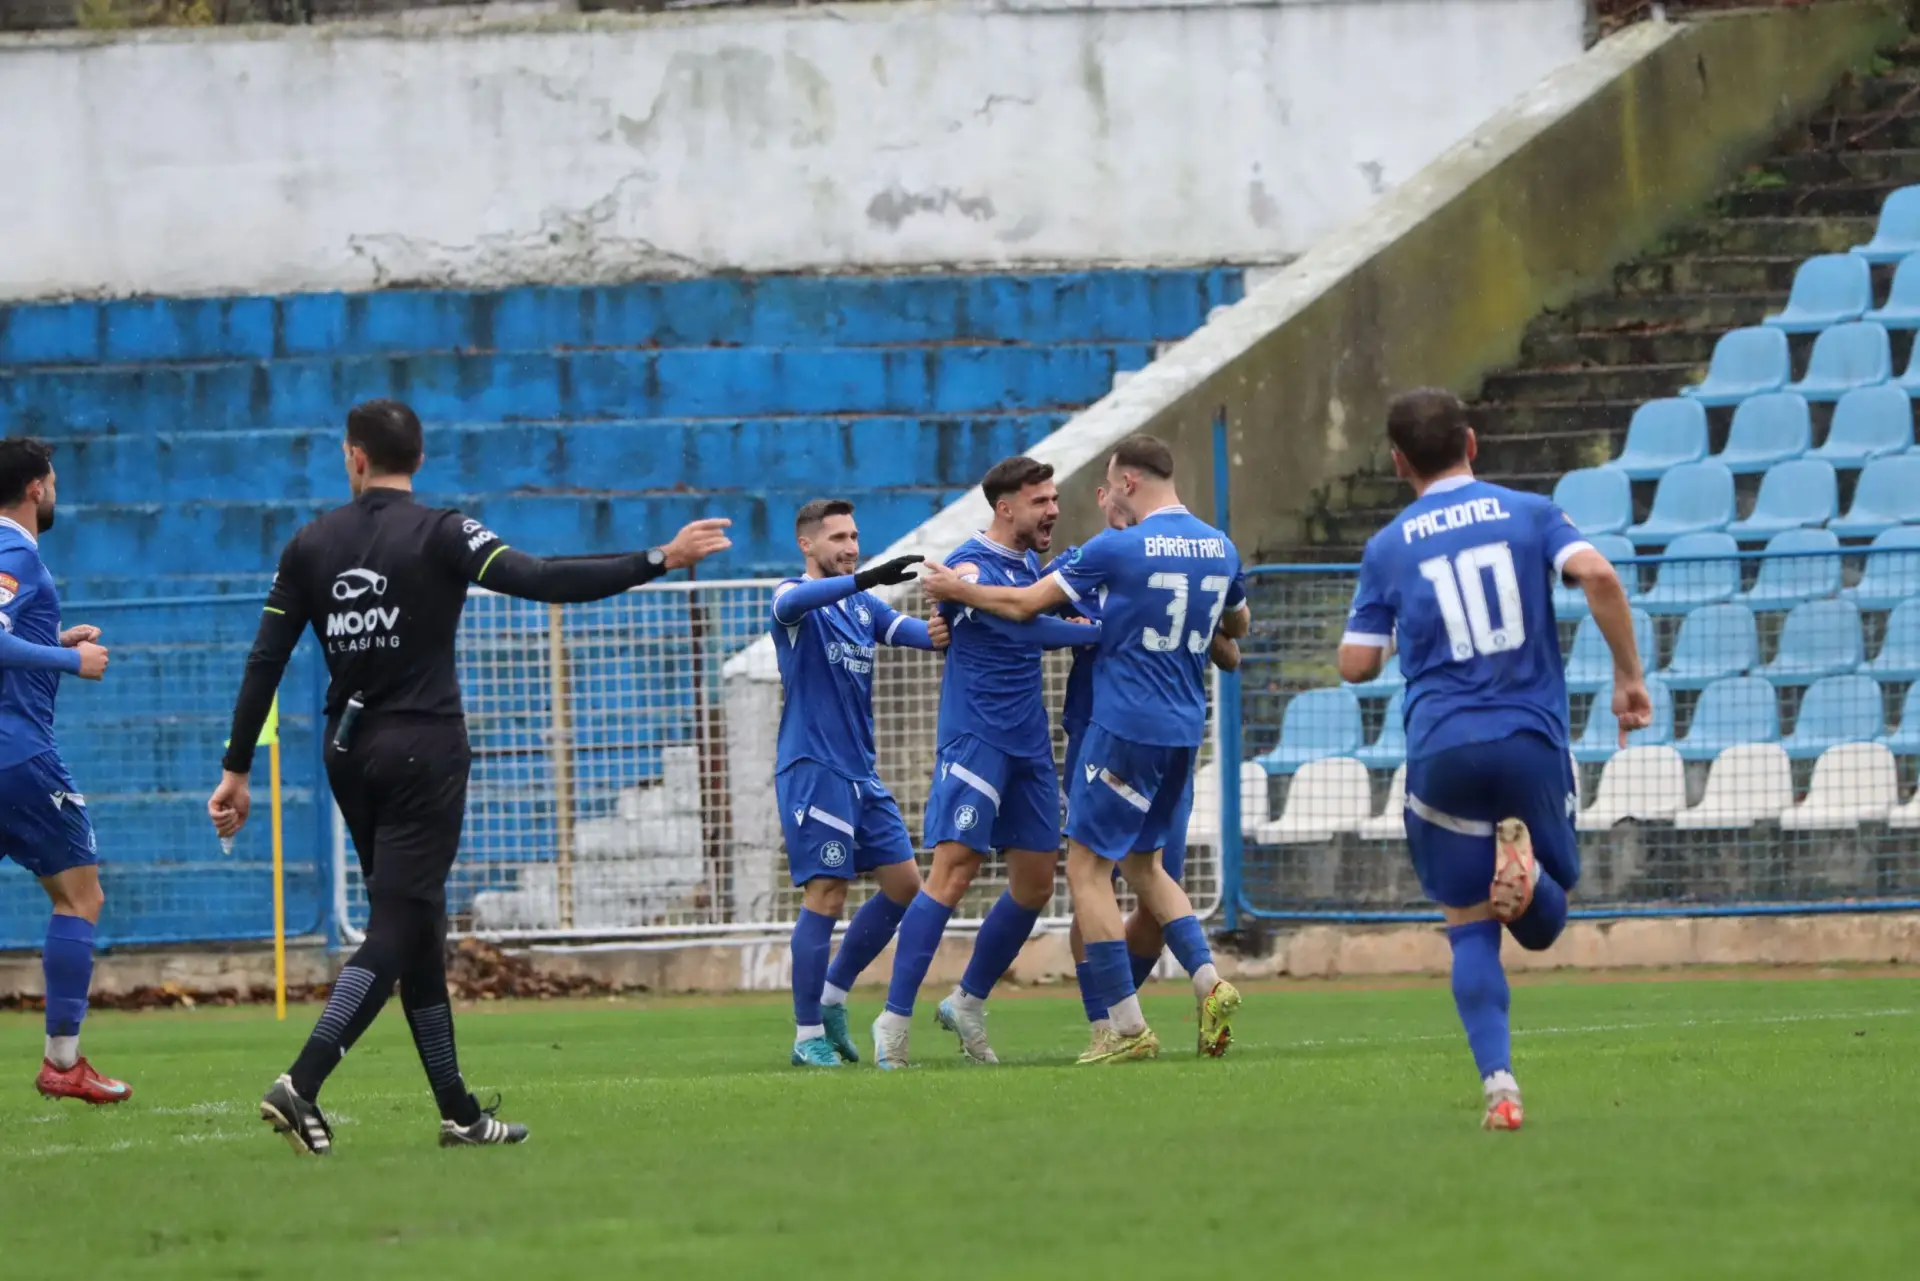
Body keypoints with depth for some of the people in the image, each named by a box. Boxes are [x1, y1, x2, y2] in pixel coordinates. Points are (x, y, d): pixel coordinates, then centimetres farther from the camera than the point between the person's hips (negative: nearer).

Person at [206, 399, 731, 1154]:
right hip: (423, 749, -5)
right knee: (397, 929, -6)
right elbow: (539, 581, -19)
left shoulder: (311, 546, 5)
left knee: (416, 930, 13)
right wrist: (658, 562, -16)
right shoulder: (438, 535, -8)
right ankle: (302, 1086, -23)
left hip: (349, 753, 5)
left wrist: (237, 769, 9)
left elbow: (265, 661, 4)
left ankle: (460, 1113, 15)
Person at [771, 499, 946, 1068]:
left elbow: (911, 630, -1)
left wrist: (937, 631, -27)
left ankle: (831, 998, 19)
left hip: (860, 774, 8)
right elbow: (794, 601, -31)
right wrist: (870, 577, -46)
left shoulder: (863, 607, 15)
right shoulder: (796, 599, -6)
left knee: (905, 886, 6)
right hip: (812, 770, -8)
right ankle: (809, 1037, -4)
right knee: (826, 897, -10)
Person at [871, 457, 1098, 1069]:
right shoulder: (970, 566, -13)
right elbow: (1021, 624, -25)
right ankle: (894, 1019, -15)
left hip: (1028, 744, 8)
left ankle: (968, 1002, 23)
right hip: (974, 738, -8)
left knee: (1035, 883, 8)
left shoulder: (1032, 562, 13)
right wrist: (1104, 632, -26)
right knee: (955, 871, -16)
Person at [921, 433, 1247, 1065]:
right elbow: (1236, 624, 24)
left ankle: (1128, 1029, -5)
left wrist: (956, 588, 11)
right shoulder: (1220, 548, 6)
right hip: (1185, 729, 7)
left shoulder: (1117, 548, -13)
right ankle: (1209, 982, 2)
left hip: (1126, 727, -7)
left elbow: (1025, 604, -4)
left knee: (1087, 867, 1)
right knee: (1142, 864, 21)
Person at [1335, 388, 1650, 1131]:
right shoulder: (1529, 514, 7)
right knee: (1543, 924, 15)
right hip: (1531, 739, 0)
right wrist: (1629, 677, -2)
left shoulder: (1388, 547, 8)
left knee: (1471, 930, 9)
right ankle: (1524, 867, -21)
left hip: (1442, 751, 0)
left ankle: (1498, 1083, -12)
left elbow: (1356, 664, 8)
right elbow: (1598, 576, -10)